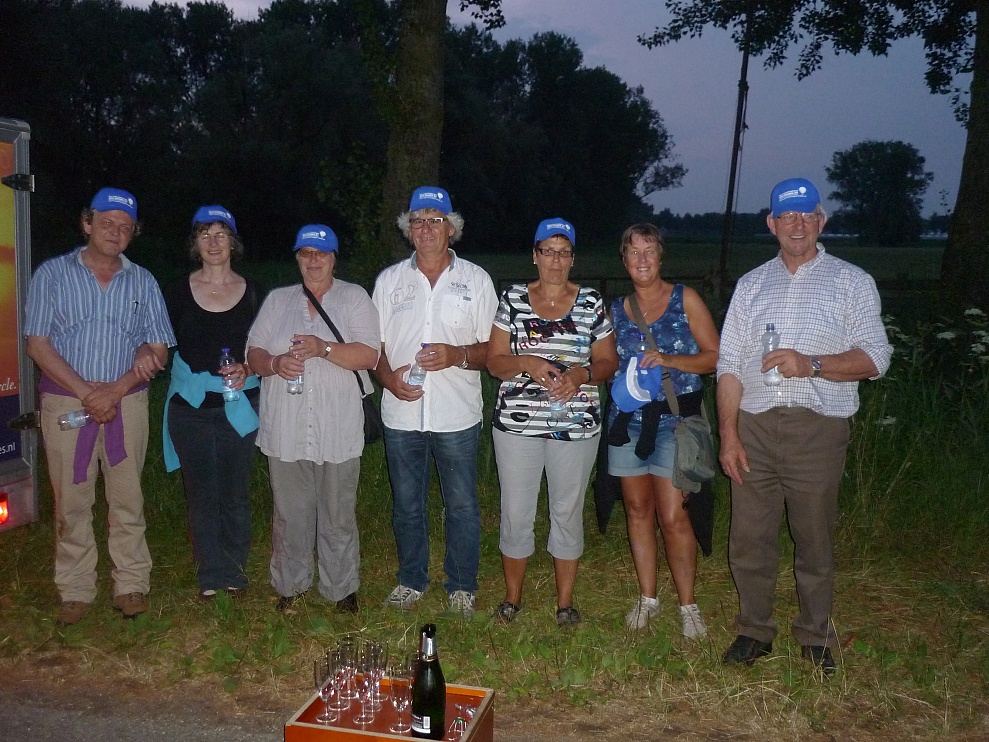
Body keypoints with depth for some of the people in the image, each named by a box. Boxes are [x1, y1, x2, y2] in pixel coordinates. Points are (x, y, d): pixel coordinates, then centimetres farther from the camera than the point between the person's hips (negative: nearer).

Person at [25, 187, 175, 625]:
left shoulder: (142, 282, 7)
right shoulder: (52, 274, 2)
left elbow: (158, 350, 3)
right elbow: (38, 344, -4)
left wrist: (115, 390, -11)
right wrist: (87, 393, -13)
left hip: (127, 403, 1)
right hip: (66, 402, -1)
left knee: (127, 499, 5)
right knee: (71, 501, 5)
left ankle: (131, 585, 17)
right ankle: (76, 592, 17)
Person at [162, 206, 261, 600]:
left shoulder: (251, 291, 4)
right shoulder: (179, 291, 3)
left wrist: (246, 369, -11)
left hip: (239, 404, 0)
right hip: (190, 404, 0)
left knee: (235, 492, 6)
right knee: (202, 493, 6)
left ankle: (234, 570, 21)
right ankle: (210, 575, 18)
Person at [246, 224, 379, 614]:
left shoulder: (354, 297, 4)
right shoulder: (277, 300, 14)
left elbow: (369, 355, -7)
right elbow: (253, 352, 9)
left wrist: (324, 348, -21)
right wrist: (274, 363, -12)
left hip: (338, 431, -2)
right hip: (286, 431, 2)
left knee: (338, 515, 6)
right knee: (289, 513, 10)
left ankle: (341, 588, 22)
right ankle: (290, 585, 27)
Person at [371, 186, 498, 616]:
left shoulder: (476, 280, 3)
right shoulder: (389, 280, 8)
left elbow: (492, 349, 1)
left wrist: (457, 356, -18)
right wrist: (389, 378, -11)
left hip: (457, 415, -2)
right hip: (401, 415, 2)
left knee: (462, 506, 7)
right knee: (406, 504, 14)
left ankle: (462, 585, 24)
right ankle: (411, 580, 32)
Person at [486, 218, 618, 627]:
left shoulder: (591, 302, 4)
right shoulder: (513, 298, 3)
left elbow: (608, 362, 6)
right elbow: (494, 361, 2)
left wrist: (581, 374, -15)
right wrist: (527, 364, -18)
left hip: (576, 425, 0)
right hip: (517, 422, 0)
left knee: (568, 512, 9)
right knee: (515, 512, 7)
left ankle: (565, 602, 25)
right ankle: (512, 597, 26)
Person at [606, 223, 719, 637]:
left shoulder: (685, 299, 0)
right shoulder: (616, 309, 10)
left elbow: (715, 356, -3)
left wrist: (670, 360, -17)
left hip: (675, 418, -4)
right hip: (627, 417, 4)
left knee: (672, 516, -7)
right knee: (637, 509, 9)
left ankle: (687, 605, 9)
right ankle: (647, 598, 22)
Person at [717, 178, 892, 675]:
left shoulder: (852, 282, 6)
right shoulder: (751, 284, 14)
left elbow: (874, 358, -3)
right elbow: (729, 366, 9)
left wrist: (810, 364, -19)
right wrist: (729, 435, 0)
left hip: (818, 430, -2)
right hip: (754, 428, 3)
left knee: (814, 540, 6)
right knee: (749, 538, 6)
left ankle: (815, 637, 24)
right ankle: (755, 631, 23)